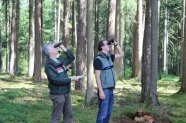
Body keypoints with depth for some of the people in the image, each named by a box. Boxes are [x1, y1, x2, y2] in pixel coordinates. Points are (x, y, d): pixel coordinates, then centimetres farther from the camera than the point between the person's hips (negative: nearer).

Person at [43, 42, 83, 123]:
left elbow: (71, 58, 23)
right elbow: (56, 80, -24)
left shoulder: (60, 60, 8)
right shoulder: (49, 65, -16)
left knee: (68, 115, 14)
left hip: (66, 93, 8)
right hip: (58, 94, -8)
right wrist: (71, 79, -20)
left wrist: (63, 48, 9)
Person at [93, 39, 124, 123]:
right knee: (102, 114, -7)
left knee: (108, 113, 13)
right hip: (104, 90, -8)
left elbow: (121, 54, 26)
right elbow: (97, 76, -15)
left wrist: (116, 44, 13)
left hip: (111, 89, 8)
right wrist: (101, 91, -20)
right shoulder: (98, 59, -12)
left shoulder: (109, 57, 12)